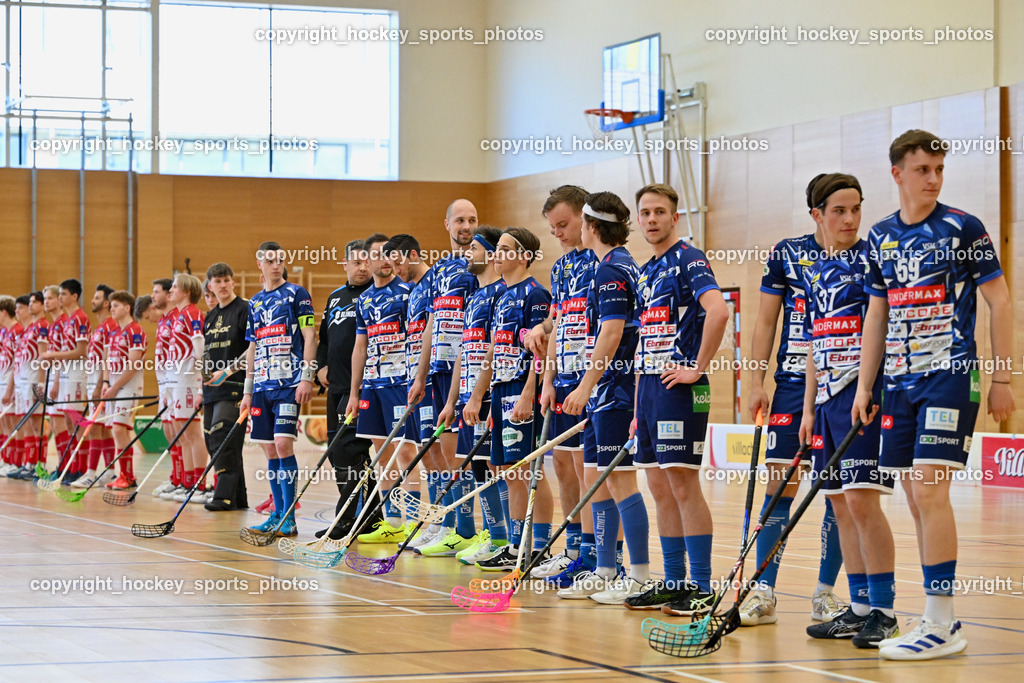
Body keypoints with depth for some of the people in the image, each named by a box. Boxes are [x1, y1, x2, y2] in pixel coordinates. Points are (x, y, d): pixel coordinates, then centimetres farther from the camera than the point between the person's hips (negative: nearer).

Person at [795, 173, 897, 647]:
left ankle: (884, 612, -6)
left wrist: (869, 393, -19)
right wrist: (809, 408, 16)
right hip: (827, 398, 7)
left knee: (862, 501, -12)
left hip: (863, 394, -7)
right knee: (841, 505, 8)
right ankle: (859, 607, 14)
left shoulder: (871, 258, -4)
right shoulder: (813, 272, 15)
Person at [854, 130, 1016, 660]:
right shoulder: (879, 237, 10)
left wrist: (1002, 379, -7)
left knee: (930, 492, -14)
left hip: (950, 377, -6)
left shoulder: (962, 228, -4)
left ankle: (942, 626, -11)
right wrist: (864, 384, 12)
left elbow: (1000, 303, -3)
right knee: (918, 501, 7)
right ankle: (940, 620, 15)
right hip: (900, 382, 6)